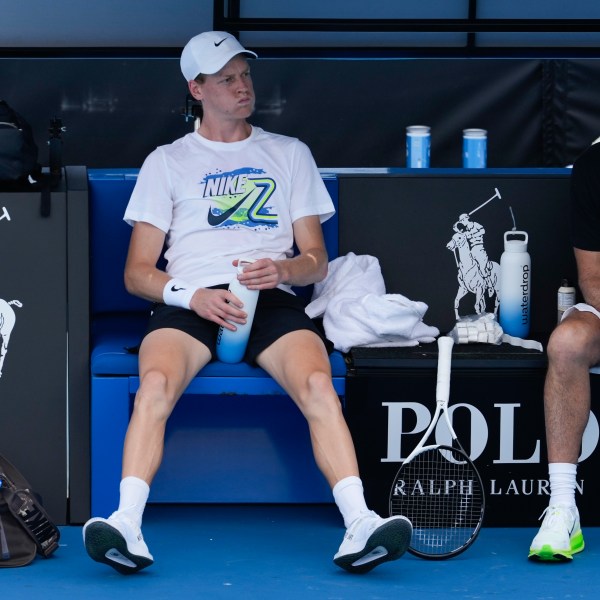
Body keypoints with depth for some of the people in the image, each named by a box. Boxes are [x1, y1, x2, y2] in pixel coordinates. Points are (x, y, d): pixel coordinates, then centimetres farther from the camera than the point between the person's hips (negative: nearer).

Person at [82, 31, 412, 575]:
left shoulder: (290, 154, 24)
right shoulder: (167, 161, 20)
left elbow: (317, 261, 18)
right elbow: (137, 272, 13)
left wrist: (284, 270, -8)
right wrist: (192, 295, -9)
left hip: (272, 301, 0)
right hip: (189, 301, 0)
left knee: (317, 383, -32)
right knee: (156, 382, -34)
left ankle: (359, 528, -44)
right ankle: (127, 526, -45)